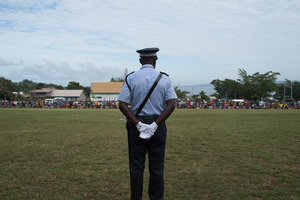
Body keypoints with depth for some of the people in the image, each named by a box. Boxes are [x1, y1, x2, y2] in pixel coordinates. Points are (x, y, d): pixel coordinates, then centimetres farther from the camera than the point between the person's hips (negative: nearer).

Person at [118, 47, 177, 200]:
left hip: (136, 125, 0)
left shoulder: (130, 78, -1)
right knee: (157, 167, 9)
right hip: (158, 126, 0)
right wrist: (155, 125, -11)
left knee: (136, 167, 8)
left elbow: (122, 105, -9)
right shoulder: (164, 79, 0)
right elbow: (171, 105, -9)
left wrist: (139, 125, -10)